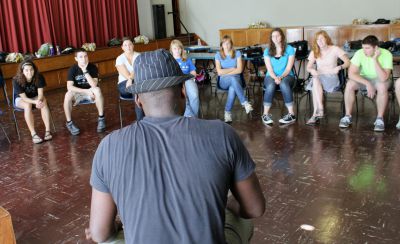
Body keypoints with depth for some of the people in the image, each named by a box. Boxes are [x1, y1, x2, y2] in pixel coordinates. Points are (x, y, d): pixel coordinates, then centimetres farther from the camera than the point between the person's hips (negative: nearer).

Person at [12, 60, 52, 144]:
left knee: (44, 103, -30)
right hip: (20, 99, -2)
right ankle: (33, 134, -36)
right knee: (28, 105, -35)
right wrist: (35, 102, -44)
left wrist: (39, 100, -45)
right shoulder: (16, 80, -27)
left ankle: (47, 130, -33)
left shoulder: (39, 77, -20)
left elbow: (40, 94, -22)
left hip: (35, 97, 2)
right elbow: (24, 98, -27)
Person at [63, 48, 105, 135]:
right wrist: (86, 91, -30)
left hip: (90, 92, 0)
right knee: (68, 94, -32)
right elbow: (69, 86, -23)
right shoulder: (72, 69, -13)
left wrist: (85, 71, -30)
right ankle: (69, 123, -14)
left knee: (97, 90, -33)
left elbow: (94, 85, -25)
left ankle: (101, 118, -19)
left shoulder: (93, 67, -13)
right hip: (77, 93, 0)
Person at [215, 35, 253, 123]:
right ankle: (245, 102, -39)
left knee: (232, 89, -38)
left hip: (236, 79, 0)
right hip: (224, 81, 0)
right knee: (232, 78, -38)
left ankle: (227, 112, -32)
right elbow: (219, 72, -6)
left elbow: (239, 70, -5)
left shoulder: (237, 53, 5)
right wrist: (233, 69, -5)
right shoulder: (218, 55, 5)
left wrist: (225, 72, -8)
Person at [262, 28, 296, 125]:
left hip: (286, 76, -1)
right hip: (271, 76, 1)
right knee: (271, 86, -36)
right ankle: (265, 114, -29)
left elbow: (289, 67, -5)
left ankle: (291, 114, -34)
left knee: (283, 84, -38)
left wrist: (281, 77, -22)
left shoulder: (289, 49, 1)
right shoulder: (267, 51, 6)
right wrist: (275, 78, -21)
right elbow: (269, 68, -3)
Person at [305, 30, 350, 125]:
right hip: (318, 77, 3)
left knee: (316, 82, -35)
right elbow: (308, 67, 4)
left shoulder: (335, 49, 1)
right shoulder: (314, 52, 10)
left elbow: (348, 62, -3)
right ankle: (320, 110, -41)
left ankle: (316, 114, -36)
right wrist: (312, 70, -20)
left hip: (332, 78, -3)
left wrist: (339, 67, -24)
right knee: (315, 79, -35)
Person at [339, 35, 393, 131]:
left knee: (382, 86, -36)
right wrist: (367, 84, -35)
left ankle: (380, 119, -22)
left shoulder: (386, 54, -25)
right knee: (350, 84, -28)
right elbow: (351, 74, -26)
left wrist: (375, 59, -38)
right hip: (363, 79, 2)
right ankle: (348, 116, -16)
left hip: (379, 80, -2)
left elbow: (383, 78, -35)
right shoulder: (359, 53, -20)